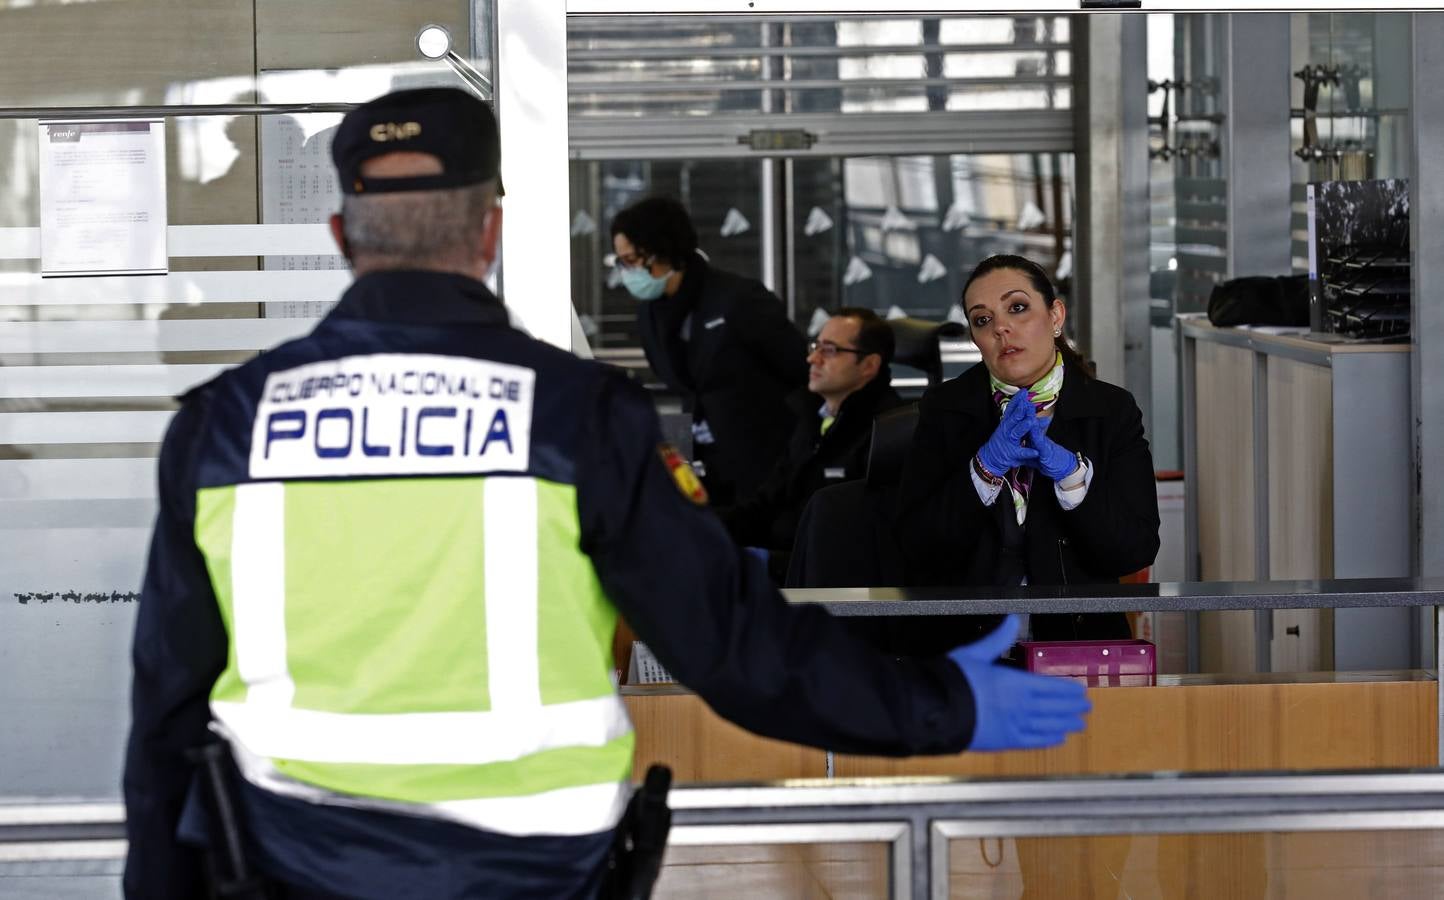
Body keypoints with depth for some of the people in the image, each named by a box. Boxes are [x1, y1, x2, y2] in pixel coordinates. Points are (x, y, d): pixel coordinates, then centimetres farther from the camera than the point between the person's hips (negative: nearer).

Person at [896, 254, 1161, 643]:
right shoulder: (944, 409, 5)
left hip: (1077, 636, 0)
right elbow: (918, 548, -3)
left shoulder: (1111, 411, 5)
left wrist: (1070, 472, -17)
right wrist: (987, 466, -15)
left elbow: (1138, 551, -4)